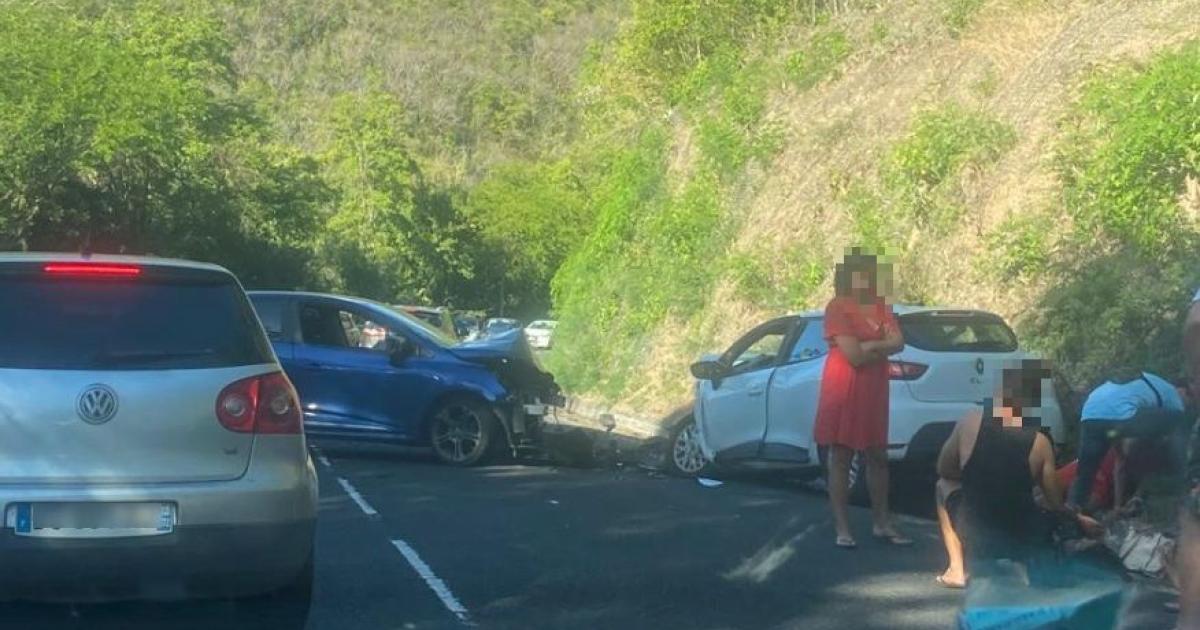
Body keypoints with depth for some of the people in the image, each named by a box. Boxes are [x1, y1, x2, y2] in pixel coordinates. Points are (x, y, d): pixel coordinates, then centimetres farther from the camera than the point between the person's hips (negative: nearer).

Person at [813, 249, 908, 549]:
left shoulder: (880, 306, 11)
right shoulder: (837, 307, -11)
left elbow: (898, 342, -2)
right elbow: (854, 356, -19)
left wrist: (869, 346, -17)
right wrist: (883, 348, -4)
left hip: (874, 390, 7)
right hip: (843, 389, -7)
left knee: (878, 456, 10)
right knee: (840, 458, -1)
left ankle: (882, 523, 19)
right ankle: (842, 528, 2)